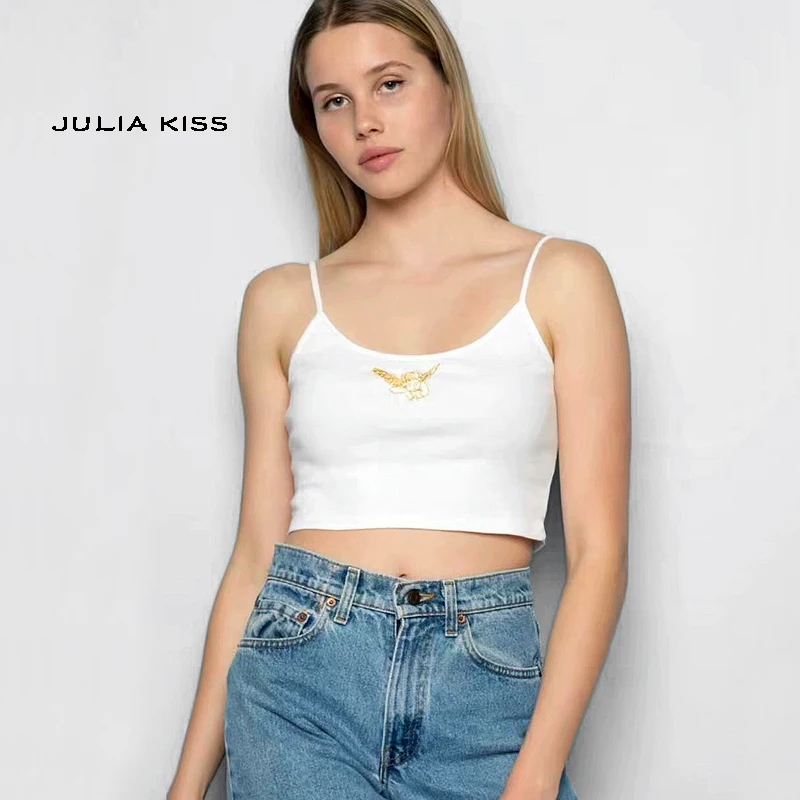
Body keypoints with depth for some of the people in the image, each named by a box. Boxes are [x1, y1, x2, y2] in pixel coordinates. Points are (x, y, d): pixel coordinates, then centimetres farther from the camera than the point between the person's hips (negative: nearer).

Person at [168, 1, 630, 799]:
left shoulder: (560, 278, 1)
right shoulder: (283, 300, 6)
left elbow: (597, 550, -3)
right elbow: (256, 548, 7)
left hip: (484, 681, -1)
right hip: (300, 673, 1)